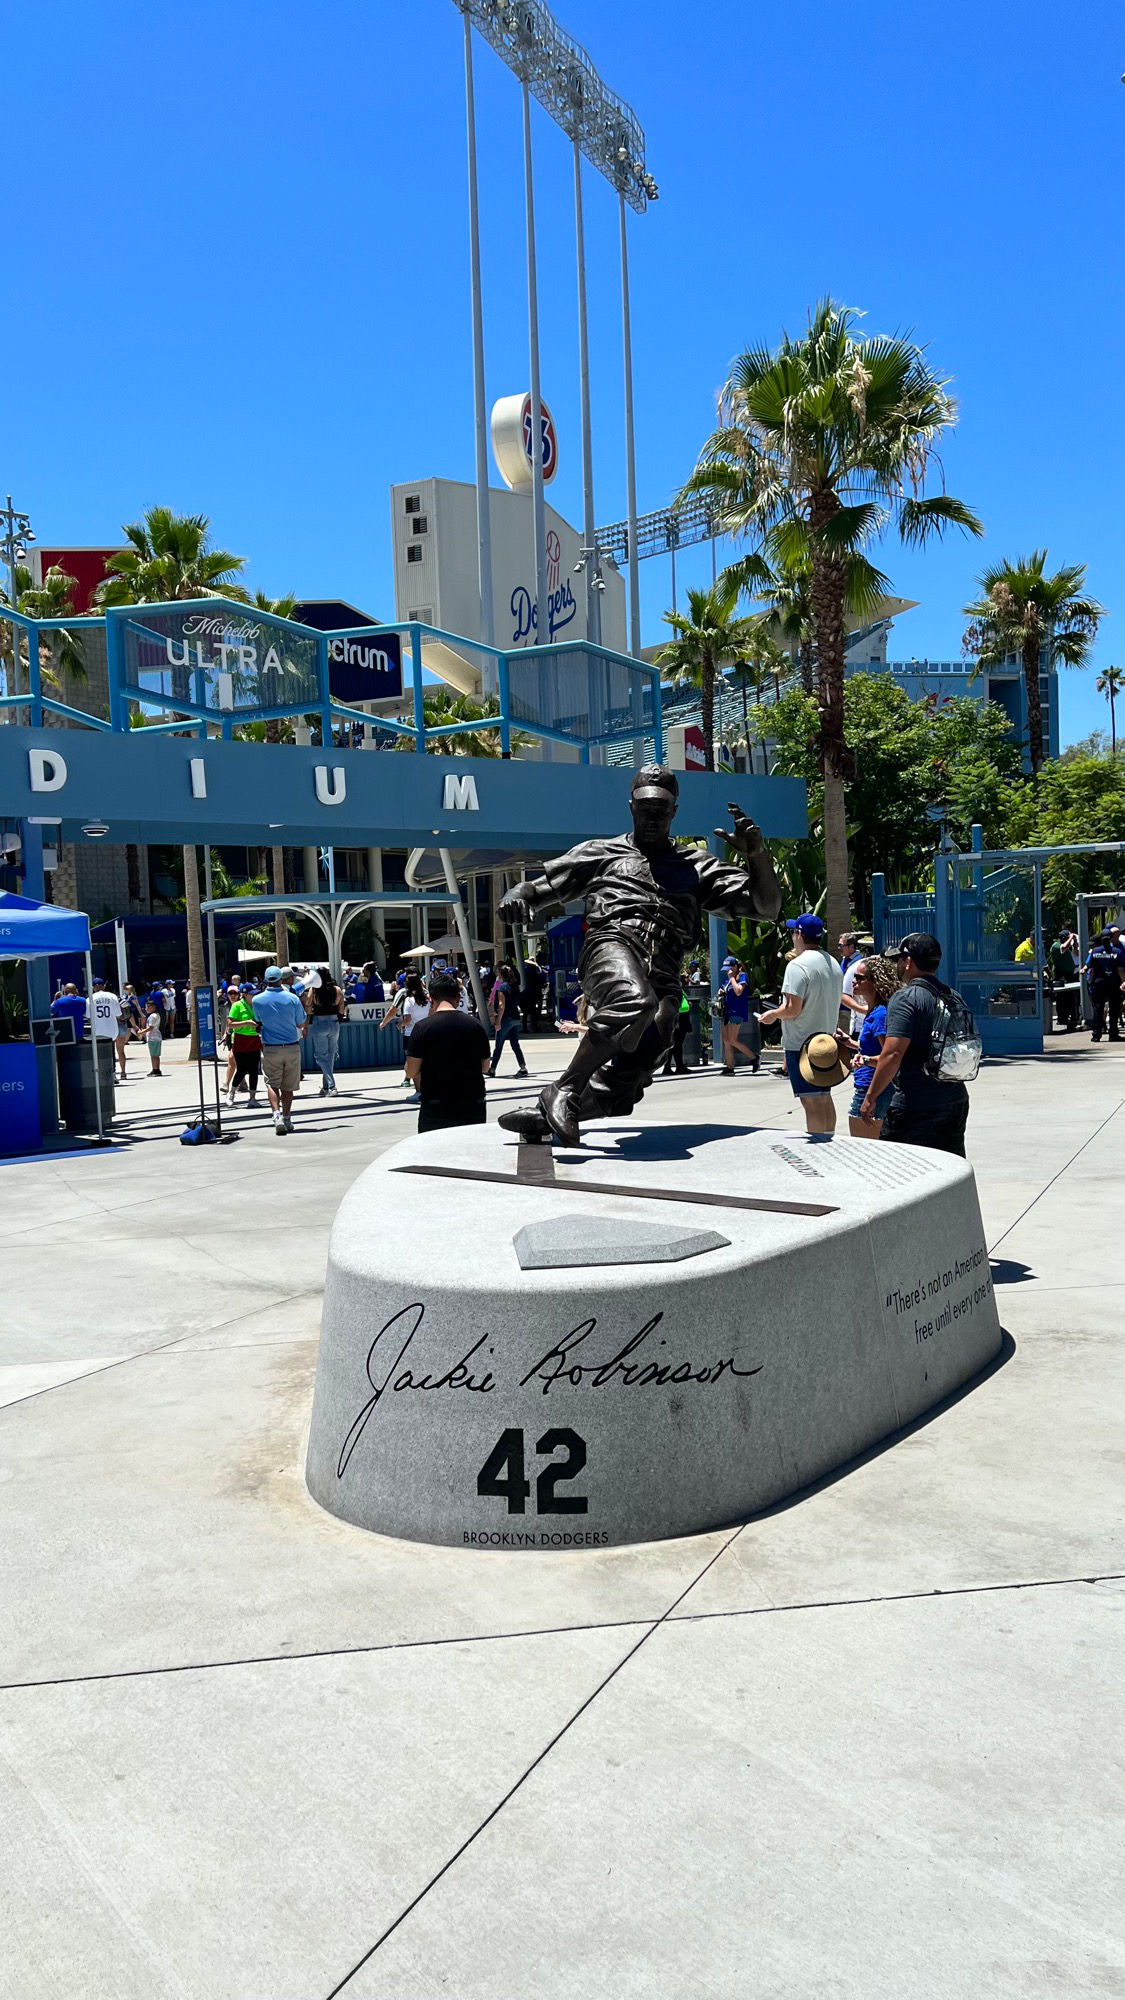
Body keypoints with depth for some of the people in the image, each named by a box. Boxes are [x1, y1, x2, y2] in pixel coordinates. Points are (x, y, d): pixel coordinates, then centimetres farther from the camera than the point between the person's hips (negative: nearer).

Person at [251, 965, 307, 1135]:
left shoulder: (257, 1000, -5)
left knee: (272, 1084, 5)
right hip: (292, 1047, 1)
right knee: (288, 1086, 11)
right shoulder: (292, 998, -7)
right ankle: (286, 1118, 15)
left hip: (270, 1049, 0)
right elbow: (301, 1024, 2)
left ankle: (277, 1114, -15)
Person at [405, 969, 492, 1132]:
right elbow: (485, 1068, 10)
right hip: (473, 1107, 2)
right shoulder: (475, 1025, 0)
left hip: (435, 1110, -2)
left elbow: (411, 1071, -6)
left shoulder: (423, 1027, -8)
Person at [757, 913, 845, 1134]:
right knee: (825, 1098, 18)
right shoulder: (834, 964, 10)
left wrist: (772, 1014, -4)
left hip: (801, 1043, -9)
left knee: (811, 1101, -4)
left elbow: (792, 1009, -22)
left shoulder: (797, 965, -18)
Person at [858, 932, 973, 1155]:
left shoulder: (905, 998, -13)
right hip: (956, 1101, 8)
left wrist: (871, 1097, -13)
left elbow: (893, 1054, -21)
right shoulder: (955, 998, 11)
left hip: (914, 1106, -8)